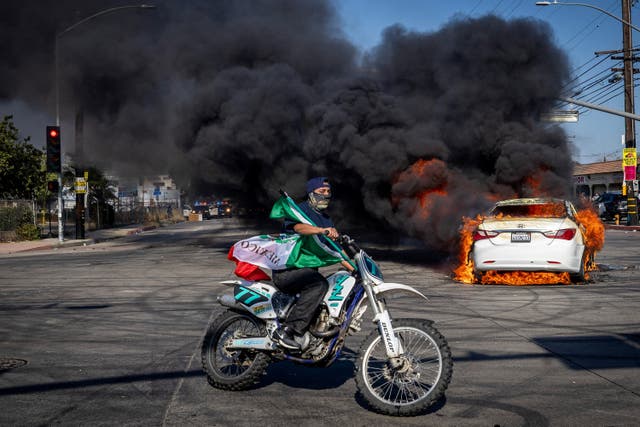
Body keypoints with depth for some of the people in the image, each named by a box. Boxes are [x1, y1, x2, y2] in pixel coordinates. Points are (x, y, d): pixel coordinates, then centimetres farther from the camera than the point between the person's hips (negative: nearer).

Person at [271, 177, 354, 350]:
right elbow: (299, 226, -30)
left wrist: (355, 269, 7)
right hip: (287, 269, -8)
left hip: (308, 270, 9)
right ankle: (286, 331, -34)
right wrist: (322, 230, -47)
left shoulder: (326, 219, 20)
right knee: (320, 284, -32)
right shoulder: (300, 209, -5)